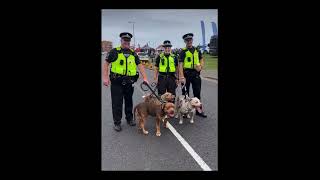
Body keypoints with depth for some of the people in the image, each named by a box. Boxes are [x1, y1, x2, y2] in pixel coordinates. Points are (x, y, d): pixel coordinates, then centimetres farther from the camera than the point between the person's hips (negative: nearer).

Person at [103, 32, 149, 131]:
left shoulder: (133, 53, 10)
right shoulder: (114, 51, -1)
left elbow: (140, 65, 7)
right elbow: (106, 64, 0)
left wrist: (145, 78, -3)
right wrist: (105, 77, -8)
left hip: (129, 82, 4)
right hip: (116, 82, -3)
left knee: (129, 101, 15)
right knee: (117, 102, 2)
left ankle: (129, 118, 32)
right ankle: (117, 122, 14)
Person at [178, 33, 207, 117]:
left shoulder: (197, 50, 12)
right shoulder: (183, 51, -2)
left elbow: (202, 60, 19)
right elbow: (180, 64, -10)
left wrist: (201, 67, -4)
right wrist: (181, 76, -20)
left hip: (196, 73, 4)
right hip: (186, 73, -4)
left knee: (197, 92, 8)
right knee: (185, 92, 4)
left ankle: (199, 109, 18)